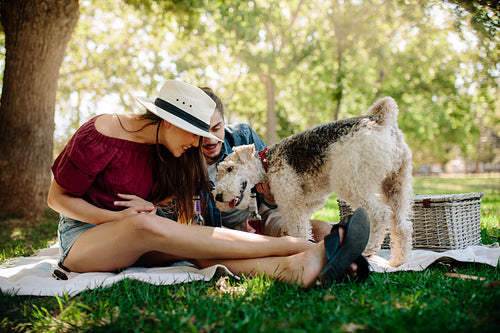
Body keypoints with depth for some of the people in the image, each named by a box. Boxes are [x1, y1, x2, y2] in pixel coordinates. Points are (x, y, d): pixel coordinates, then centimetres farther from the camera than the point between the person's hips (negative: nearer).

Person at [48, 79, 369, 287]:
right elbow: (57, 198, -10)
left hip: (135, 242, 6)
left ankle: (297, 268, -53)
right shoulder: (99, 136, -17)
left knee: (199, 248, -28)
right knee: (145, 225, -39)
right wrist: (120, 217, -21)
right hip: (82, 237, -6)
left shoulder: (164, 150, 2)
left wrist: (150, 208, -12)